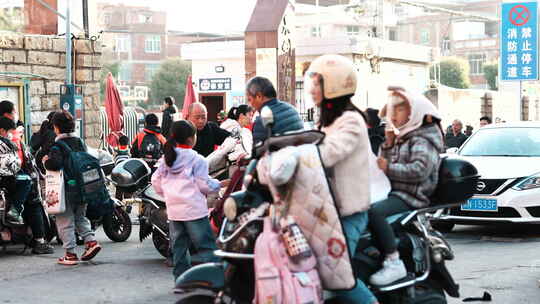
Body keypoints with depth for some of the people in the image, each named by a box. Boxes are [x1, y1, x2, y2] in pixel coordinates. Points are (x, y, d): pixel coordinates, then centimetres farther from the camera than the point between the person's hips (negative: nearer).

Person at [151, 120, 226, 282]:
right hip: (194, 209, -6)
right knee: (206, 245, -2)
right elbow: (204, 185, -8)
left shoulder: (165, 159, 10)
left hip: (173, 210, 6)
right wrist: (219, 184, 9)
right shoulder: (197, 159, -9)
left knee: (178, 246, 12)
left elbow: (156, 182, 13)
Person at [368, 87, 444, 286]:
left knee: (374, 213, -34)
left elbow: (420, 170, -21)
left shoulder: (422, 140, -6)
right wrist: (388, 144, 11)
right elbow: (387, 164, 25)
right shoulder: (401, 138, 24)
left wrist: (389, 168, -18)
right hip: (394, 193, 10)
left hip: (411, 197, -10)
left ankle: (394, 263, -36)